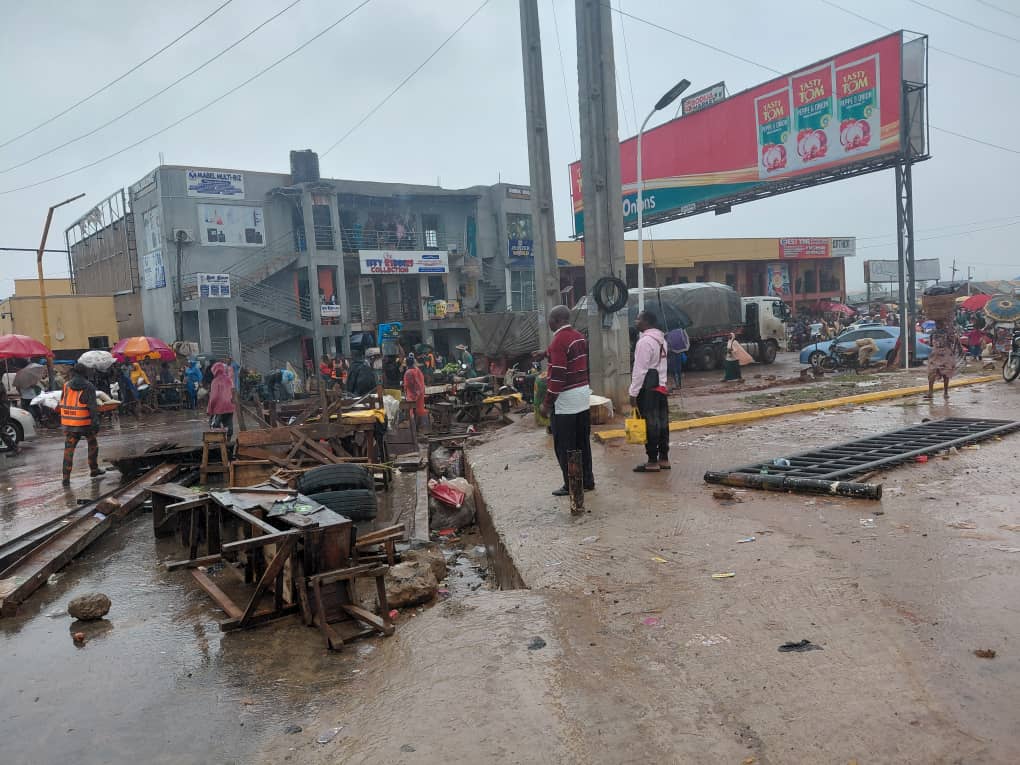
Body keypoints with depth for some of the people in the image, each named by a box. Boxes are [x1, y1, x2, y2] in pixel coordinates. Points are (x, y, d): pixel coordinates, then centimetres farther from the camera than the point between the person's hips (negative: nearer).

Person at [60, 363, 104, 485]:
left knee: (68, 449, 4)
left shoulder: (66, 386, 6)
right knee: (92, 444, 19)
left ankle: (66, 478, -2)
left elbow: (62, 403, 11)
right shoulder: (88, 387, -7)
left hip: (68, 424, 3)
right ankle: (94, 469, 29)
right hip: (84, 423, -3)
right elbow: (93, 406, -15)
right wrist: (95, 422, -16)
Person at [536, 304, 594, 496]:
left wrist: (546, 403, -17)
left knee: (564, 446, 1)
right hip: (583, 395, 8)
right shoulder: (579, 337, 9)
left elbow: (557, 375, -21)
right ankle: (587, 480, 21)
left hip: (565, 400, -8)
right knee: (582, 442, 15)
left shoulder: (558, 341, -17)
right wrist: (548, 354, 31)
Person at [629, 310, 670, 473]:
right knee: (662, 423, 11)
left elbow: (640, 370, -18)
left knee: (650, 425, -5)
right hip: (661, 386, 10)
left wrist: (633, 392, -14)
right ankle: (664, 459, 17)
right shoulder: (661, 339, 15)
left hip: (648, 389, -9)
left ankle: (653, 462, -1)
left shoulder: (645, 341, -15)